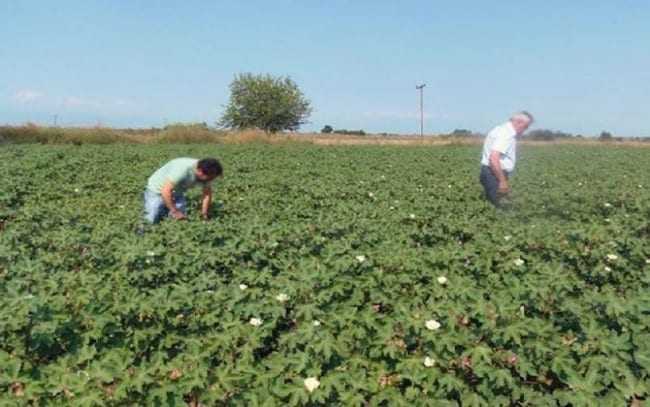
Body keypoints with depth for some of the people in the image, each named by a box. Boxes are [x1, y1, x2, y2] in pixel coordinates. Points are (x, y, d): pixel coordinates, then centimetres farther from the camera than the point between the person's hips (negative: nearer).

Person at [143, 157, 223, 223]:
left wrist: (204, 214, -12)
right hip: (158, 189, -6)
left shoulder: (206, 174, -18)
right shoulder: (182, 170, -39)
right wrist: (175, 212, -30)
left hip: (176, 192, 6)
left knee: (182, 218, -8)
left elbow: (207, 194, -6)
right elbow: (166, 191, -36)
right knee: (152, 220, -14)